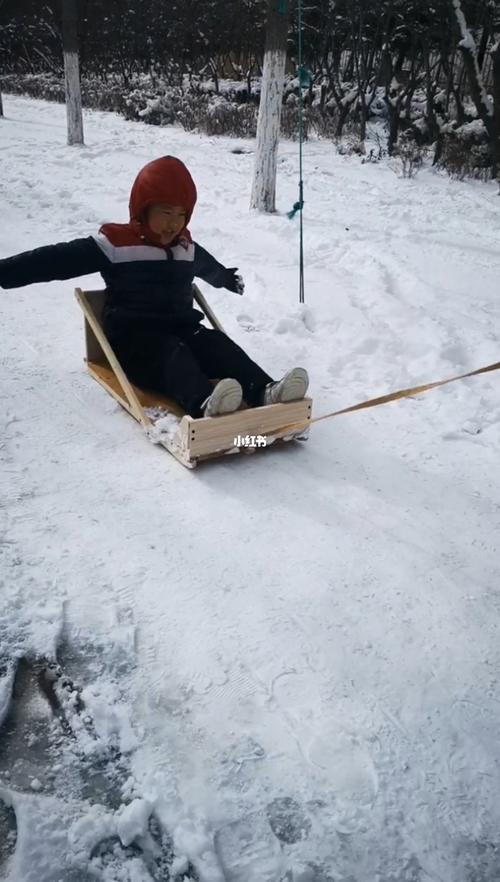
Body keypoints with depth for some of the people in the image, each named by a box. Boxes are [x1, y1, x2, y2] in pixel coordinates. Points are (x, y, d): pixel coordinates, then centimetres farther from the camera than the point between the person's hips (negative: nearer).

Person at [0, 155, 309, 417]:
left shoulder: (187, 247, 15)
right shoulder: (114, 244, -5)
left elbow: (208, 266, 40)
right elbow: (55, 260, -11)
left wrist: (227, 278, 61)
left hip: (183, 331, 6)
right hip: (135, 340, -5)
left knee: (217, 344, -23)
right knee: (173, 355, -35)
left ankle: (266, 392, -45)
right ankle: (204, 402, -64)